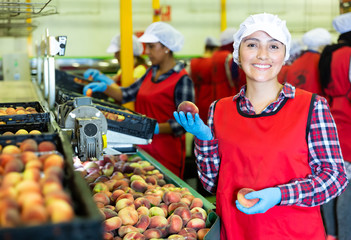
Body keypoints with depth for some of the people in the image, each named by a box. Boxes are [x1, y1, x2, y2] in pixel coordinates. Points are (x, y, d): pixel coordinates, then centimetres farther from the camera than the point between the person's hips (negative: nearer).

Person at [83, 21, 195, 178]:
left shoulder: (182, 80, -13)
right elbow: (128, 94, 12)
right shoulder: (152, 72, 13)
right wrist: (105, 88, -2)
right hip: (144, 147, 7)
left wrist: (155, 128, -27)